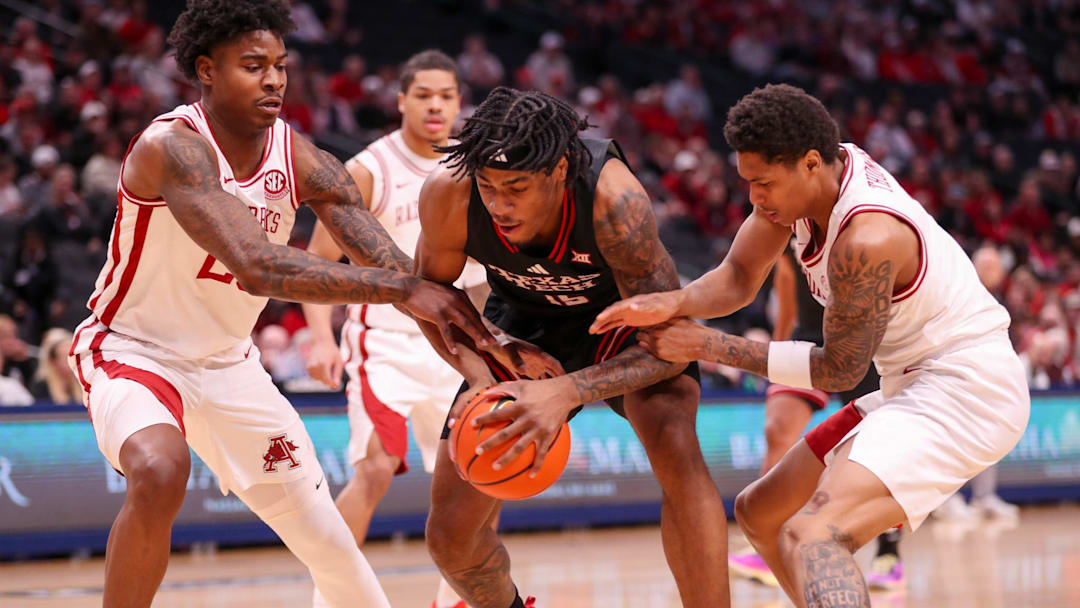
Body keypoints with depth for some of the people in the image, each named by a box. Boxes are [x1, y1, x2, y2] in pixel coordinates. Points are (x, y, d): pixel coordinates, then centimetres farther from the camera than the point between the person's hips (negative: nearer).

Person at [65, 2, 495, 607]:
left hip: (228, 360, 6)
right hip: (131, 351, -6)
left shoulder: (304, 163, -10)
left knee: (328, 539, 6)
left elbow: (397, 268, -15)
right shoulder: (173, 148, -28)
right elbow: (257, 266, -41)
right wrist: (402, 289, -44)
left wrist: (488, 352, -31)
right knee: (161, 472, -36)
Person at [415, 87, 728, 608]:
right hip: (523, 324, 3)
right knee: (451, 535, 1)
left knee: (675, 444, -35)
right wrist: (481, 377, -27)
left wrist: (565, 393, -51)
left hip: (621, 314, -3)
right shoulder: (448, 195, -29)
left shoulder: (612, 198, -39)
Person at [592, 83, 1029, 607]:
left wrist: (711, 347, -13)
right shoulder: (813, 173, -1)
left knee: (813, 536, -31)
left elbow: (840, 370, -14)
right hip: (918, 386, 10)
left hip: (966, 391, -10)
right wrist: (676, 303, -16)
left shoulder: (867, 241, -27)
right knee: (760, 514, 18)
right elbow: (740, 275, 6)